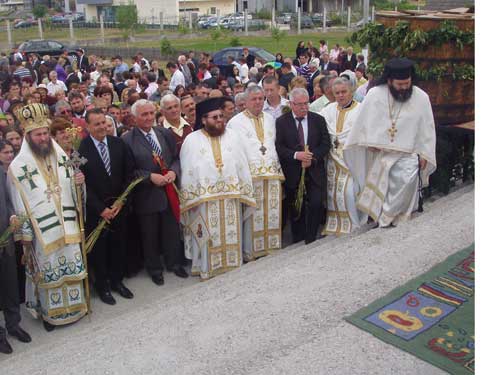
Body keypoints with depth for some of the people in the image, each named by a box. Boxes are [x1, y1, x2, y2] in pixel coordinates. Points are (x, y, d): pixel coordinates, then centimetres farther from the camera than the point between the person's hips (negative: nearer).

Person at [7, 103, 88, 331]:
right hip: (42, 232, -4)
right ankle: (50, 313, 27)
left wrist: (78, 182, -11)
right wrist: (26, 235, -8)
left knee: (71, 268, 14)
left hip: (67, 227, 4)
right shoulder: (18, 167, -10)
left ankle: (72, 307, 32)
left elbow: (72, 191, 11)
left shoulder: (62, 157, 3)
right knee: (48, 273, 9)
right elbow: (19, 205, -9)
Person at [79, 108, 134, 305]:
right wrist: (101, 209, -13)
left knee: (118, 245, 14)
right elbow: (82, 184, -12)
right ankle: (102, 286, 27)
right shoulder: (81, 150, -12)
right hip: (95, 210, -3)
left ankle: (117, 280, 33)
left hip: (118, 206, 3)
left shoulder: (119, 144, -1)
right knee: (98, 248, 10)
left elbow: (129, 173, 2)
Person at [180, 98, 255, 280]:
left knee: (230, 234, 12)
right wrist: (190, 198, -6)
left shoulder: (232, 136, 5)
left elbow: (242, 165, 5)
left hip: (231, 195, 3)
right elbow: (187, 170, -2)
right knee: (207, 236, 6)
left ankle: (231, 264, 27)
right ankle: (208, 267, 21)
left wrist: (244, 192, 1)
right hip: (204, 198, -2)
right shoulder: (192, 140, -2)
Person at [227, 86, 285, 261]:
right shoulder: (236, 122, -1)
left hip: (272, 174, 5)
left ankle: (271, 245, 18)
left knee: (272, 212, 7)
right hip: (250, 174, -5)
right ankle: (250, 250, 5)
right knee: (252, 213, -3)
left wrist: (277, 167, 12)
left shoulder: (270, 119, 16)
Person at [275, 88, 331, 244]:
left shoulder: (318, 120, 7)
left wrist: (313, 157, -13)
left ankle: (311, 241, 8)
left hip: (314, 171, 1)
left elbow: (326, 144, 2)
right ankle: (298, 241, 20)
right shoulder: (281, 122, 2)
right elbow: (279, 147, -5)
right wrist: (296, 155, -19)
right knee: (295, 208, 7)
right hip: (293, 173, -1)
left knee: (316, 205, -8)